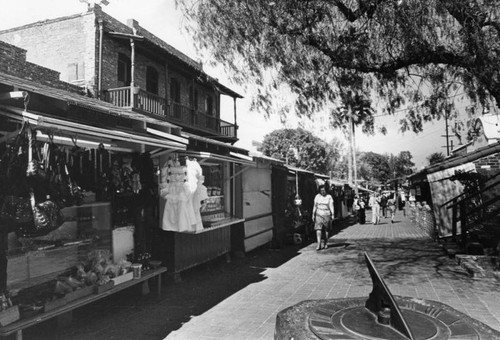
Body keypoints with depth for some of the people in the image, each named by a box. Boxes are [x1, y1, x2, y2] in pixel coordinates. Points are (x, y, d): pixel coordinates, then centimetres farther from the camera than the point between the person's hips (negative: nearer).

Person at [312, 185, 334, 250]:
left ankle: (326, 243, 24)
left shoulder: (329, 197, -1)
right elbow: (315, 206, 8)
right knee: (318, 229, -10)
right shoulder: (317, 196, 4)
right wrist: (313, 214, 7)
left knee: (326, 230, 7)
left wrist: (332, 215, -8)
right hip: (319, 215, 1)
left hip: (326, 215, -1)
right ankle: (319, 245, -12)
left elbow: (331, 206, -2)